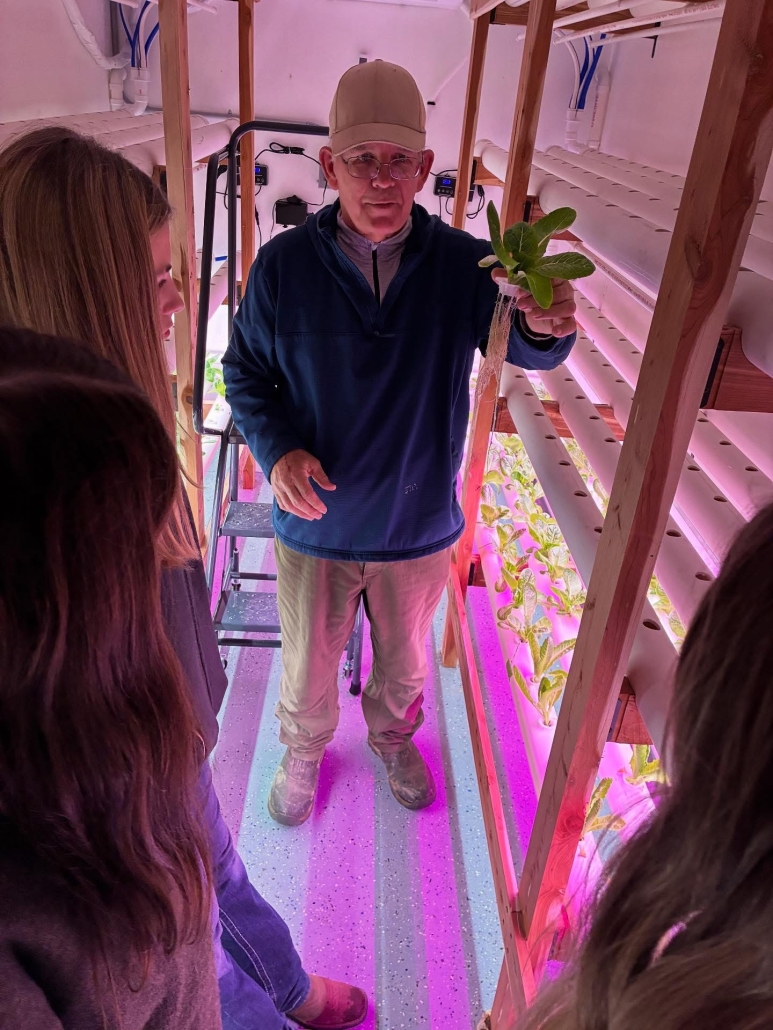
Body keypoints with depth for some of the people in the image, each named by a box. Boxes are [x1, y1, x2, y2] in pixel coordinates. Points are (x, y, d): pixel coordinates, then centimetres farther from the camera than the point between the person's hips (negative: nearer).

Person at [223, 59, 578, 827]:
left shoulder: (465, 265, -14)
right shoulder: (283, 265, -14)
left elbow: (524, 352, -17)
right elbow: (245, 371, -4)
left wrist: (545, 326, -42)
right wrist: (275, 449, -23)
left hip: (420, 529, 1)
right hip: (315, 526, 0)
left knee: (404, 665, 26)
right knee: (307, 669, 22)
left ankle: (394, 739, 60)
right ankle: (304, 752, 56)